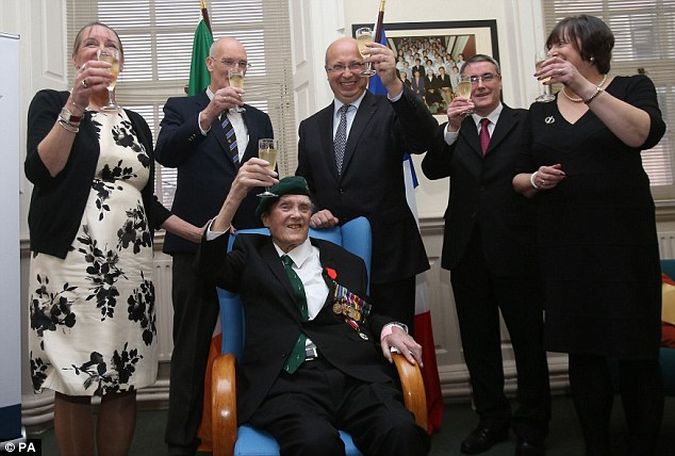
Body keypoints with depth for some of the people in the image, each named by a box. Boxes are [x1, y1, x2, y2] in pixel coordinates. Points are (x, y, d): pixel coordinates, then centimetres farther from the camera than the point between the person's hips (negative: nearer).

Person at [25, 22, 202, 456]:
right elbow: (41, 171, -11)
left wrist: (199, 233, 9)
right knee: (73, 386, 0)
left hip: (130, 265, 4)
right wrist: (76, 104, -14)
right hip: (70, 260, -4)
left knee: (124, 384, 5)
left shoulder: (136, 123, 18)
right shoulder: (51, 102, 7)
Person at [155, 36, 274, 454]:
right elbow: (166, 153, -10)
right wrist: (208, 115, -18)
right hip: (198, 241, -3)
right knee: (192, 346, 4)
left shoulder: (259, 119, 18)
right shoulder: (182, 108, 8)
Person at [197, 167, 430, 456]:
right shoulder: (252, 253, 18)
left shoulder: (345, 260, 21)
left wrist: (388, 328, 1)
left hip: (352, 373, 2)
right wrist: (234, 197, -13)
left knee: (402, 432, -28)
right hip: (283, 380, -2)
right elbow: (210, 267, -1)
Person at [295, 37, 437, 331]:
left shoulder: (390, 112, -2)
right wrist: (312, 212, -4)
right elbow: (302, 185, 18)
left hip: (388, 255, -3)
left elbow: (426, 139, -22)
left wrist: (393, 84, -35)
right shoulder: (310, 127, 12)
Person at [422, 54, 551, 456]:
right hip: (468, 252, 4)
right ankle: (492, 419, 28)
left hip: (515, 249, -3)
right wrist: (452, 128, -16)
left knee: (529, 340, 6)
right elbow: (433, 171, -6)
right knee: (478, 343, 12)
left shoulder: (526, 123, 2)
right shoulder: (453, 130, 10)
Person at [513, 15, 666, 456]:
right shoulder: (540, 112, 13)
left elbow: (645, 134, -19)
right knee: (582, 350, 8)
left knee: (636, 350, 1)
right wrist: (534, 179, -6)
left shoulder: (631, 87, 3)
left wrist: (584, 85, -24)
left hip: (622, 238, -3)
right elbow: (518, 177, 16)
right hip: (565, 245, 3)